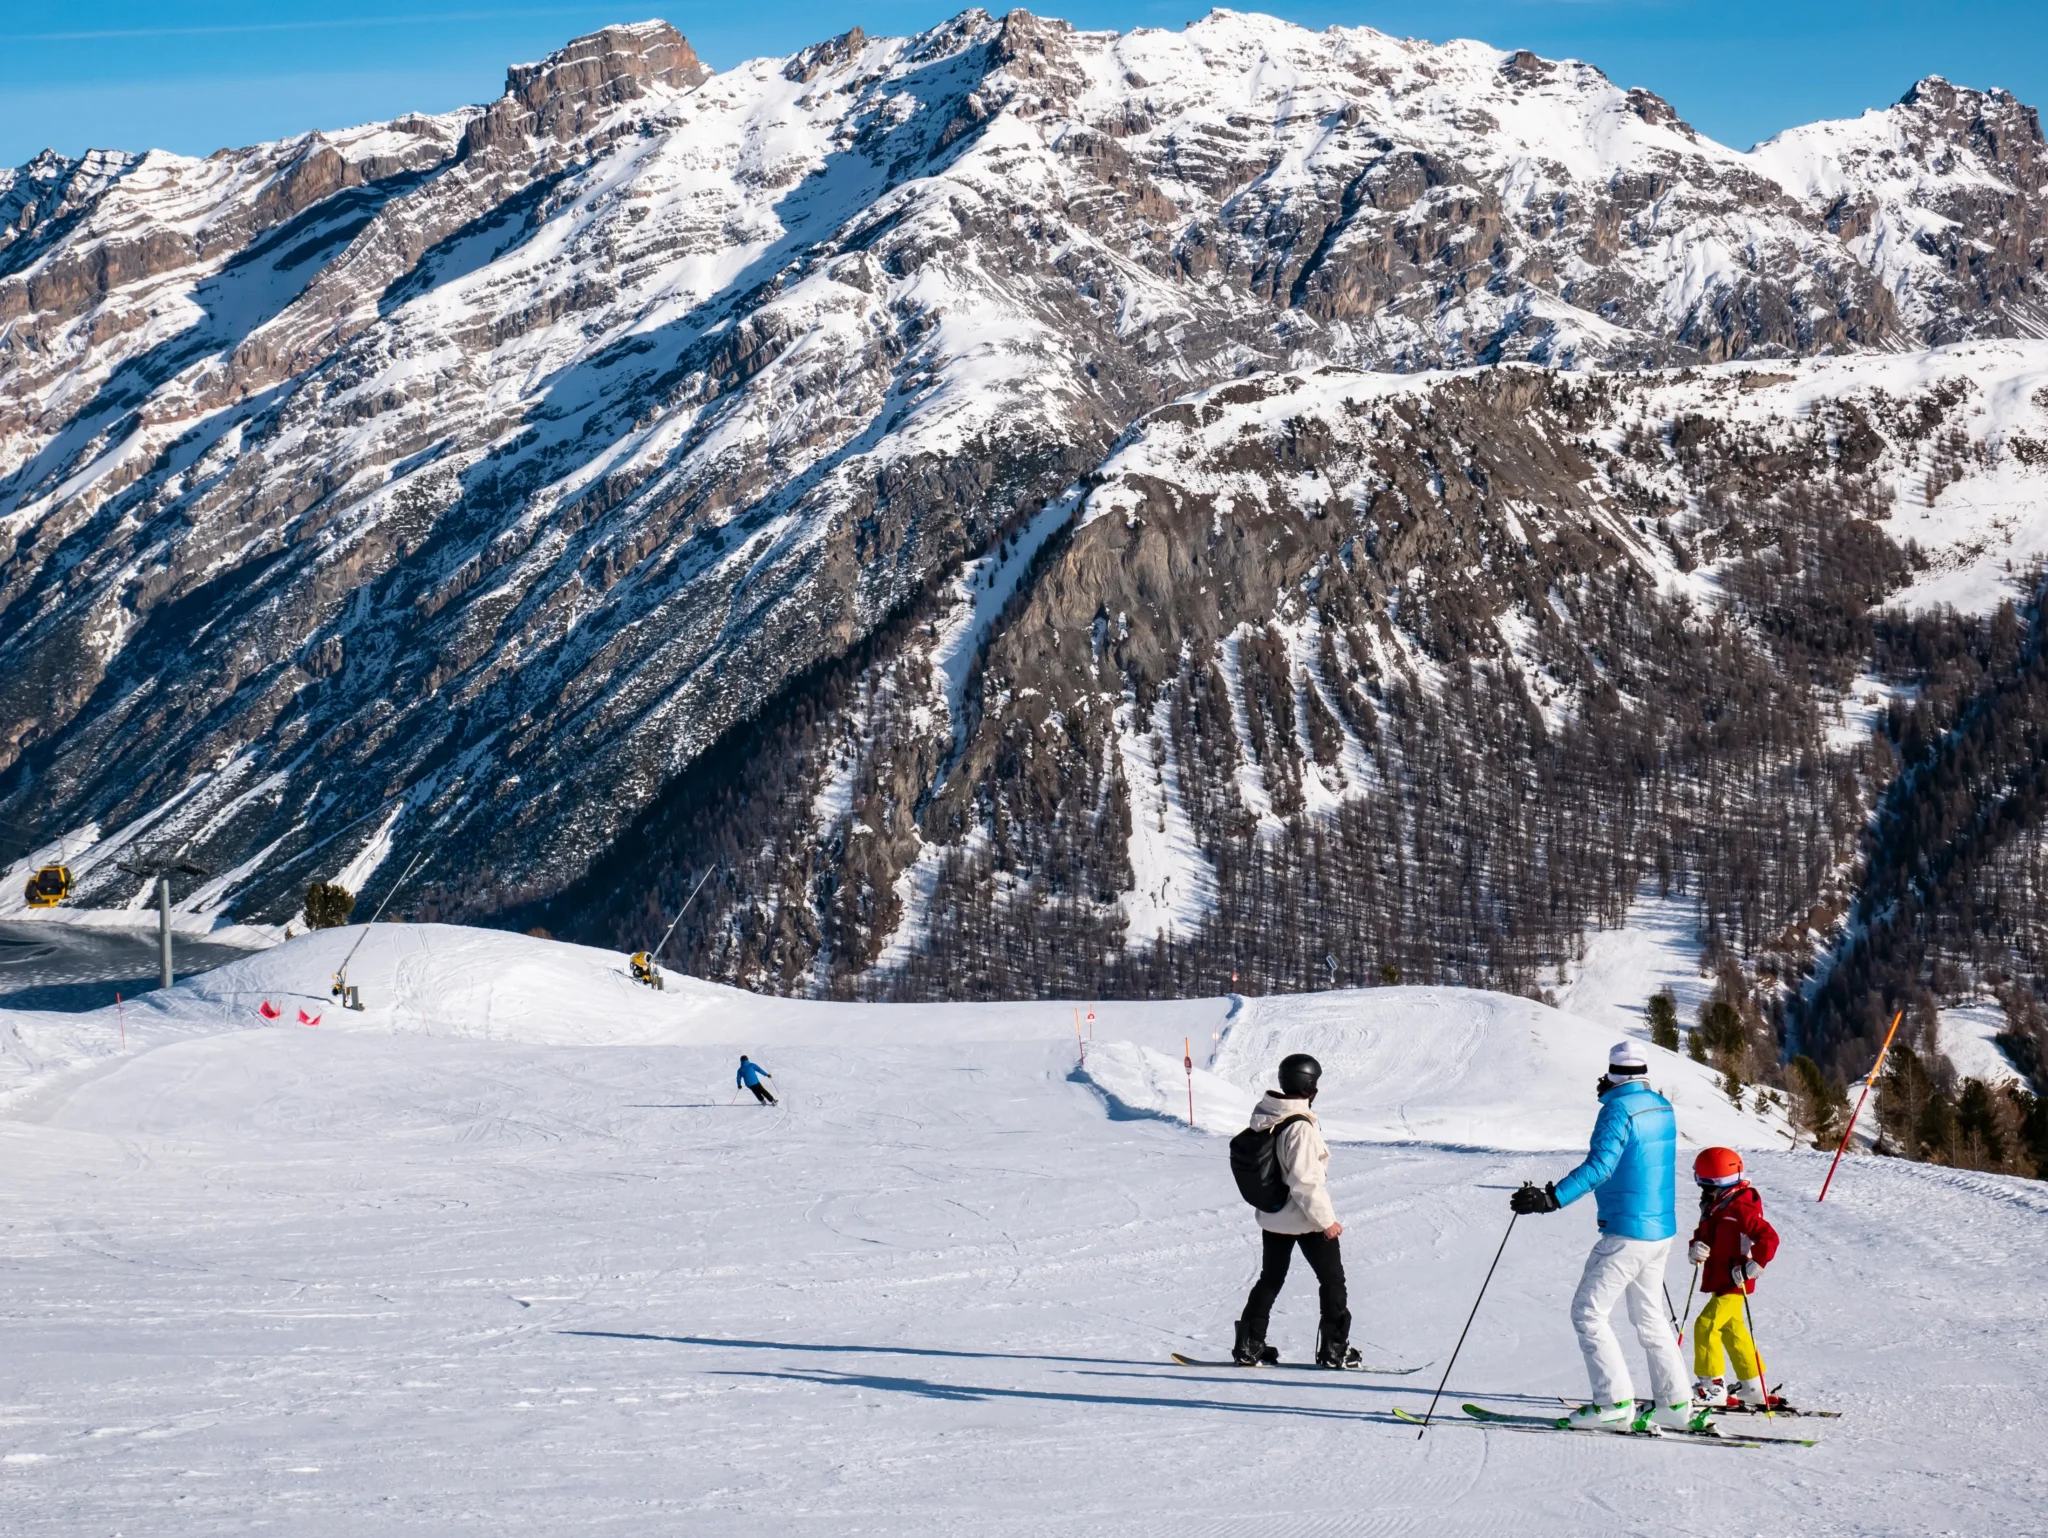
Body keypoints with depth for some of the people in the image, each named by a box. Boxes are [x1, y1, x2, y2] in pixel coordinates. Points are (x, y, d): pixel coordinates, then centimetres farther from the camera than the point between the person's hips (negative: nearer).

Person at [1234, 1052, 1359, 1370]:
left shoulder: (1263, 1116, -1)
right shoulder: (1300, 1127, -26)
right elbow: (1304, 1180, -27)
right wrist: (1326, 1218, -19)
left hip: (1271, 1216, 7)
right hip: (1306, 1220, -7)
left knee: (1270, 1279, 18)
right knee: (1332, 1280, 9)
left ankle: (1248, 1345, 17)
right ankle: (1334, 1348, 11)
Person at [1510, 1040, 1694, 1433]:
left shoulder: (1618, 1110, -15)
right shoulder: (1662, 1108, 10)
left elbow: (1600, 1165, -28)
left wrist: (1552, 1198, -34)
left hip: (1625, 1233, -9)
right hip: (1662, 1230, 9)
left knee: (1588, 1312, -2)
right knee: (1650, 1318, 17)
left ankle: (1614, 1403, -8)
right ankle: (1675, 1405, 16)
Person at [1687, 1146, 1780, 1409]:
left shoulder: (1740, 1208, -19)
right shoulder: (1713, 1208, 10)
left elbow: (1768, 1238, -23)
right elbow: (1704, 1236, 18)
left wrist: (1752, 1267, -26)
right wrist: (1696, 1249, -5)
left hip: (1734, 1283, -10)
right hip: (1719, 1283, 10)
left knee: (1706, 1325, -15)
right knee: (1733, 1331, 16)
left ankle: (1712, 1386, -10)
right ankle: (1753, 1387, 26)